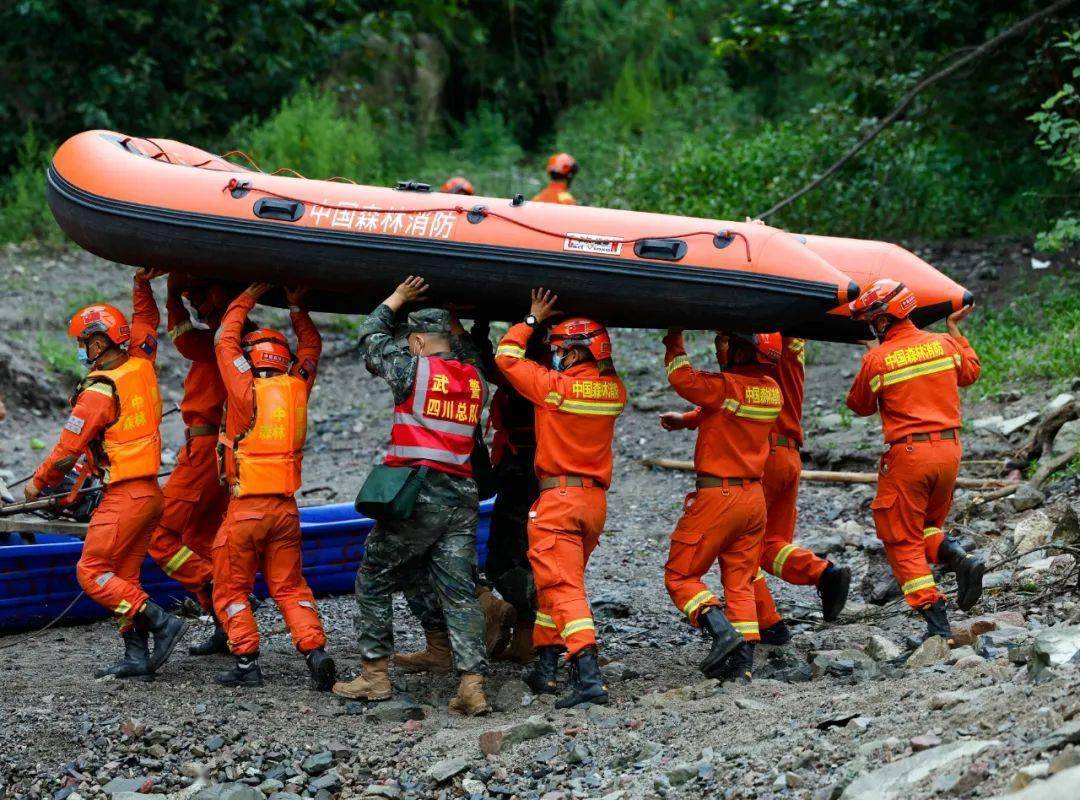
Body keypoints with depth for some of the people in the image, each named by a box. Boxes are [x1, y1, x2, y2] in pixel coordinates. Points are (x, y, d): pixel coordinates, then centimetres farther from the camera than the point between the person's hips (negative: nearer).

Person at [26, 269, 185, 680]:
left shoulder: (100, 391, -17)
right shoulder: (141, 366, 5)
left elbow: (68, 450, -11)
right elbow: (146, 322, 27)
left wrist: (38, 482, 3)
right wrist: (142, 284, 25)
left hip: (124, 495, -9)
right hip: (150, 492, 9)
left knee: (92, 573, -4)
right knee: (123, 577, 12)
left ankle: (161, 622, -11)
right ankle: (137, 657, 10)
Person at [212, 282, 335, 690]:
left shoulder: (245, 389, -7)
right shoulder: (297, 388, 3)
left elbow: (226, 340, 5)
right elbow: (311, 347, 22)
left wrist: (247, 299, 14)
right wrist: (297, 307, 23)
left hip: (246, 506, -4)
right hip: (286, 506, 4)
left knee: (231, 589, 7)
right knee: (290, 587, 10)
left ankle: (246, 661, -1)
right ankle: (315, 650, -8)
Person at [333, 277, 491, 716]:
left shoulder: (415, 370, -5)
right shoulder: (476, 380, 9)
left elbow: (371, 338, 10)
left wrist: (396, 299, 21)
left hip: (417, 493, -5)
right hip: (463, 497, 5)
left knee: (374, 580, 10)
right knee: (459, 591, 3)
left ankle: (375, 674, 9)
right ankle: (472, 684, -8)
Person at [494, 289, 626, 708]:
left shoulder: (556, 386, -12)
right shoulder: (613, 389, 4)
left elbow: (507, 357, 0)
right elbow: (601, 369, 28)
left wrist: (532, 319, 11)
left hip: (559, 497, -7)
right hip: (596, 500, 7)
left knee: (563, 589, -11)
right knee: (556, 583, 21)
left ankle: (589, 677, -24)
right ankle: (546, 669, 24)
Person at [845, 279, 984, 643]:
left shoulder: (876, 360, -10)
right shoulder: (943, 344, 3)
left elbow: (860, 406, 7)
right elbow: (970, 372, 25)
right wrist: (955, 330, 35)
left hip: (908, 453, -5)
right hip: (949, 449, 5)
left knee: (903, 541, 4)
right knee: (928, 524, 25)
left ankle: (937, 622, -5)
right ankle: (959, 559, -6)